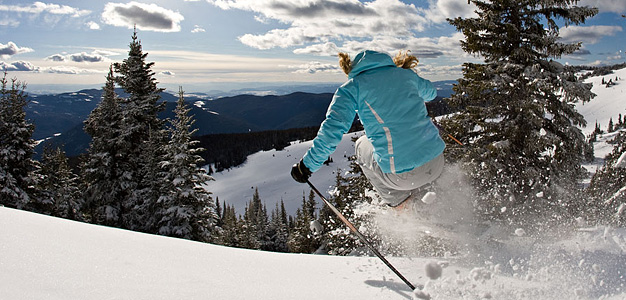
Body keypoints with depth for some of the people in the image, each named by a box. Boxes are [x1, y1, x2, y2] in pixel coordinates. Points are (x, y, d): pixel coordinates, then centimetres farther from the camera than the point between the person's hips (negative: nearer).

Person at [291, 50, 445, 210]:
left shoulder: (351, 88, 2)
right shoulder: (406, 73, 14)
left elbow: (332, 129, -10)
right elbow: (431, 92, 35)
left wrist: (306, 166, 2)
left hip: (402, 174, -4)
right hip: (436, 163, 4)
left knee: (362, 147, 28)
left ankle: (400, 201, 23)